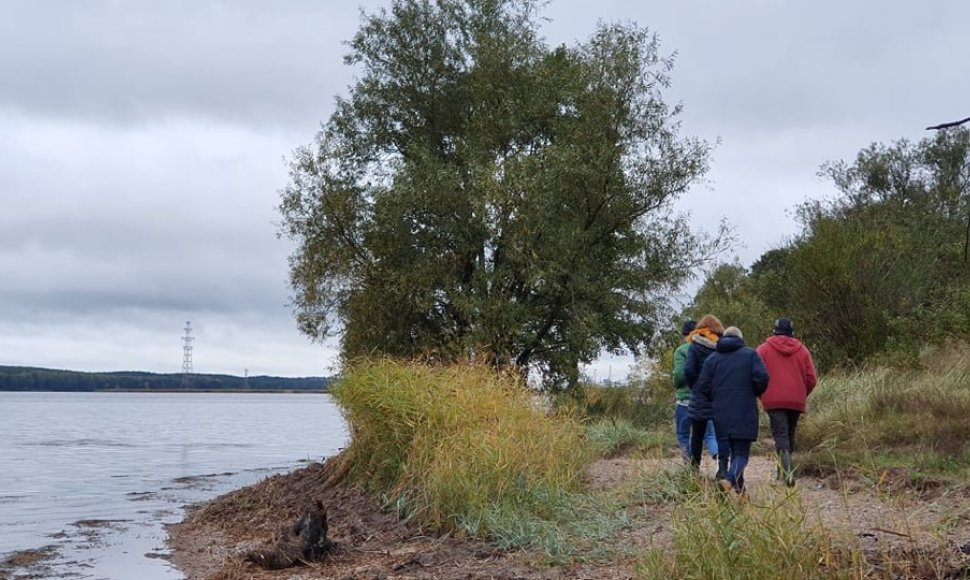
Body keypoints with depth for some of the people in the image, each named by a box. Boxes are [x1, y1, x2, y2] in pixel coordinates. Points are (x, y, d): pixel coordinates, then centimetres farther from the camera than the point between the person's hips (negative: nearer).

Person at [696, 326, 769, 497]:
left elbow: (702, 387, 0)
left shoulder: (711, 359, 8)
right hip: (745, 414, -2)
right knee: (741, 453, -1)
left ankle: (740, 489, 11)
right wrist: (756, 393, 10)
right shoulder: (750, 354, 3)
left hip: (720, 414, 2)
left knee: (725, 452, 12)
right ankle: (730, 479, -28)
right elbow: (761, 377, -11)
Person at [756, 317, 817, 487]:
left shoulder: (764, 349, 3)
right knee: (790, 434, 17)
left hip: (774, 401, -3)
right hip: (797, 401, 3)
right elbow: (812, 378, 6)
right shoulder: (802, 350, 10)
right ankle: (784, 471, 23)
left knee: (780, 435, -9)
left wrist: (762, 396, 14)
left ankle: (787, 468, -31)